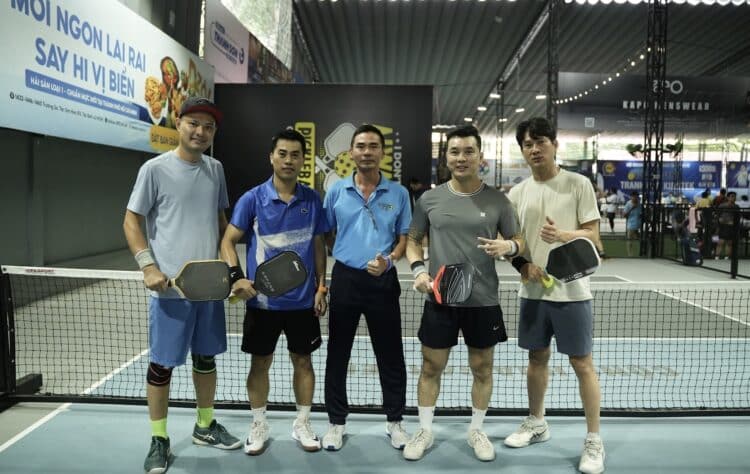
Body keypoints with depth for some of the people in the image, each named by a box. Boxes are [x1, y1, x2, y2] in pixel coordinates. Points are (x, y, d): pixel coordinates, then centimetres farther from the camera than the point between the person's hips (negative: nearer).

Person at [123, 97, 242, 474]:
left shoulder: (215, 169, 9)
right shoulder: (155, 169, -6)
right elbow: (131, 220, -3)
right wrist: (148, 266, -14)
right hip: (170, 287, -5)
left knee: (206, 358, 15)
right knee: (162, 364, 4)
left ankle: (205, 426, 32)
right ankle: (159, 440, 21)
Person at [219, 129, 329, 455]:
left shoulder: (312, 200, 1)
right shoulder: (252, 199, -6)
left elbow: (318, 245, 8)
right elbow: (228, 241, -4)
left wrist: (321, 286, 3)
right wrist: (237, 276, -20)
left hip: (303, 300, 2)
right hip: (263, 300, -1)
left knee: (303, 361, 12)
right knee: (260, 363, 11)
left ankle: (302, 424, 30)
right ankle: (259, 426, 30)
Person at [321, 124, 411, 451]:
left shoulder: (398, 193, 2)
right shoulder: (336, 191, 4)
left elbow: (404, 238, 5)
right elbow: (325, 237, 9)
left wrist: (389, 260, -15)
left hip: (383, 281, 0)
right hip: (344, 278, 1)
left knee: (390, 356, 8)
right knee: (338, 354, 9)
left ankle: (394, 421, 26)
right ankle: (336, 422, 25)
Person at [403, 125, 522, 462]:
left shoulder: (498, 200, 0)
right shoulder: (429, 199, 1)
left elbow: (518, 242, 7)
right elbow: (412, 240, 10)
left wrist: (508, 246, -17)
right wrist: (418, 269, -8)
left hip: (484, 301, 0)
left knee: (482, 369, 12)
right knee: (431, 367, 10)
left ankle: (476, 431, 34)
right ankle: (424, 431, 29)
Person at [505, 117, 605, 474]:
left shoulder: (578, 184, -4)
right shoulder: (517, 193, 6)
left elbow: (593, 236, -6)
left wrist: (563, 235, -25)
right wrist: (523, 264, -9)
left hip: (571, 291, -4)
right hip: (533, 291, 4)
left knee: (582, 364, 2)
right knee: (537, 358, 16)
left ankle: (594, 441, 17)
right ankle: (536, 423, 34)